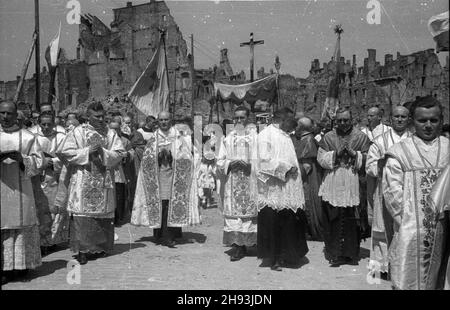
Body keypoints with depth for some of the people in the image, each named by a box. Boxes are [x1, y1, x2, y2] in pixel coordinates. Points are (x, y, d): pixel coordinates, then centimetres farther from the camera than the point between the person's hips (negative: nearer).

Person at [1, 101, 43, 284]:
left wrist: (21, 158, -15)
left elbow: (38, 161, 4)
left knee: (21, 224, 2)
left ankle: (21, 263, 14)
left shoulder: (27, 137, 6)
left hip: (19, 188, -1)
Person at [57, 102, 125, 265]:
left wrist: (102, 152, -15)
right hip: (83, 182, -2)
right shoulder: (78, 132, 3)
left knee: (103, 215, 7)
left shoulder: (111, 133, 9)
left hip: (104, 181, 3)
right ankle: (82, 249, 2)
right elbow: (66, 152, -4)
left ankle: (101, 246, 22)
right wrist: (87, 151, -14)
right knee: (83, 215, -6)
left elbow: (119, 154, 0)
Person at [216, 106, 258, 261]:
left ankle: (252, 240, 12)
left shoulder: (255, 135, 4)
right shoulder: (228, 138, 11)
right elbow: (220, 161, 9)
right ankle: (237, 244, 2)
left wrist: (249, 164, -16)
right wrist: (231, 163, -10)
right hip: (232, 181, 2)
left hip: (250, 180, -2)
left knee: (251, 210, -1)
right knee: (234, 212, -2)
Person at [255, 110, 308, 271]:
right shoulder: (265, 135, -4)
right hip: (273, 189, -7)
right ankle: (271, 258, 10)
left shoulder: (286, 136, 18)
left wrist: (293, 168, 5)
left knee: (289, 221, 7)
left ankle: (284, 256, 19)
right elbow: (264, 159, -13)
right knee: (272, 223, -2)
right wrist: (285, 167, -15)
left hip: (288, 186, 7)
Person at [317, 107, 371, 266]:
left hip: (352, 186, -1)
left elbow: (368, 159, 1)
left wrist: (353, 153, -12)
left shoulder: (361, 137, 6)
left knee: (351, 220, 0)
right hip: (332, 185, 1)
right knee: (332, 220, 3)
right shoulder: (328, 137, 8)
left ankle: (350, 253, 13)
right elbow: (321, 159, 1)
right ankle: (333, 252, 15)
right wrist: (336, 153, -12)